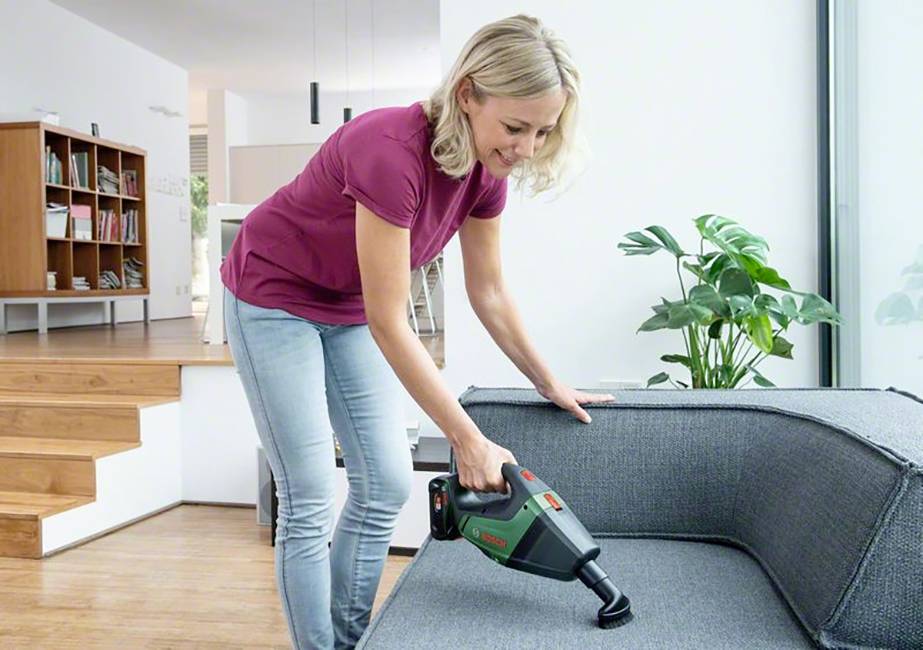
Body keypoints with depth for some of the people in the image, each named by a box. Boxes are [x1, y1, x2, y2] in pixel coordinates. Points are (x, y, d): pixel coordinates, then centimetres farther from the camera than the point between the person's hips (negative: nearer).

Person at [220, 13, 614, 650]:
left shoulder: (486, 169, -12)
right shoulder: (391, 149, -34)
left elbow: (490, 294, 1)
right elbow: (389, 324, -31)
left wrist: (551, 384, 6)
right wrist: (470, 440, -28)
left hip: (349, 309, 7)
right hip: (274, 299, -7)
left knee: (387, 485, 6)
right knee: (309, 502, -5)